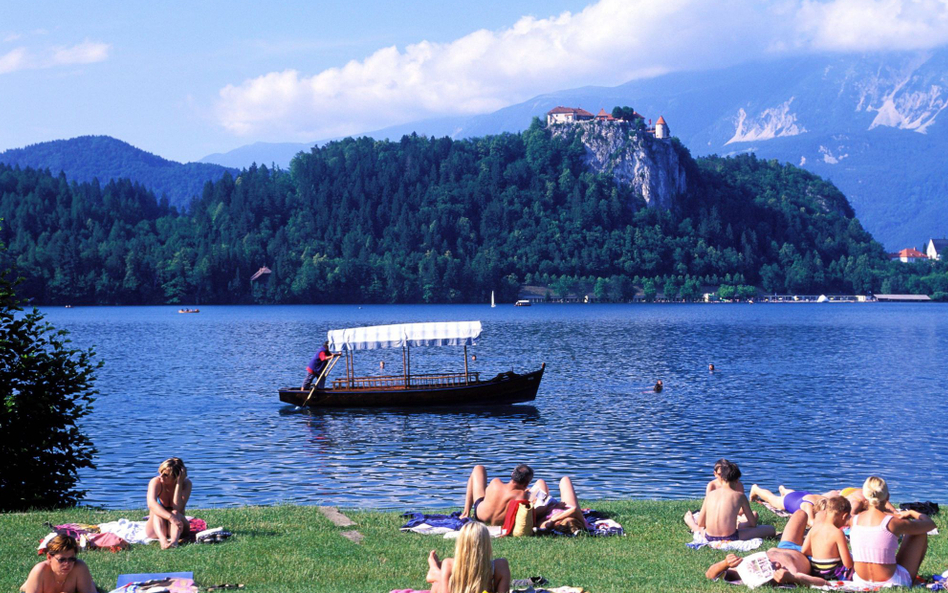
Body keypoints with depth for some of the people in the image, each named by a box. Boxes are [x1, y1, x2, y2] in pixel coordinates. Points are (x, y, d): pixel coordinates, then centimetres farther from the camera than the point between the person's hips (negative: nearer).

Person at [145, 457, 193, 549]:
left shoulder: (186, 484, -13)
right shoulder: (156, 482, -16)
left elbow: (177, 508, -27)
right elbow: (151, 504, -37)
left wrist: (179, 483, -29)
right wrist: (170, 517, -52)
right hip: (155, 531, 0)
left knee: (175, 513, -31)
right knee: (157, 512, -31)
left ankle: (174, 540, -60)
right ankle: (163, 540, -58)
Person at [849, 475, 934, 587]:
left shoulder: (854, 520, -5)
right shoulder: (894, 523, -17)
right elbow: (930, 524, 1)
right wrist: (911, 513, 18)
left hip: (862, 581, 5)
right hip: (891, 581, -5)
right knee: (921, 532, 13)